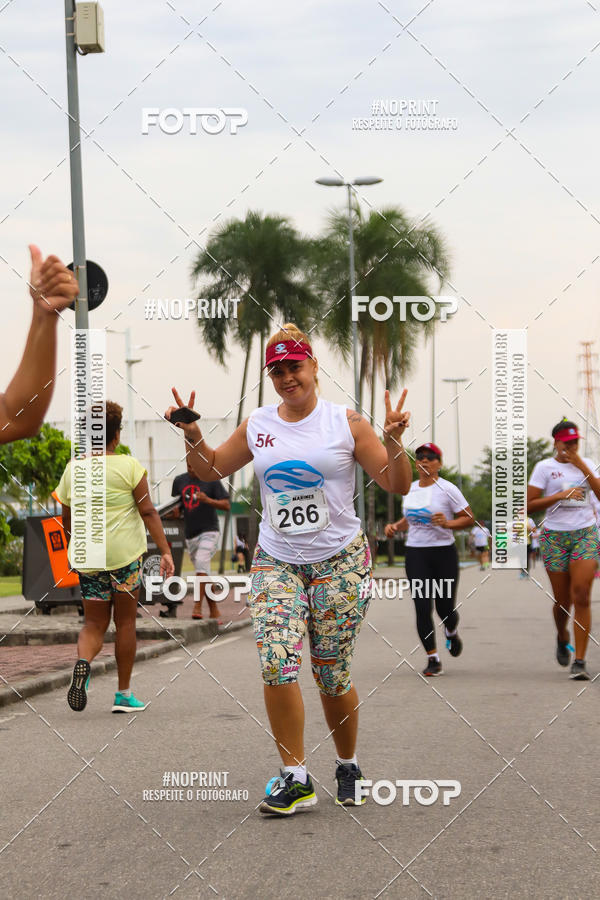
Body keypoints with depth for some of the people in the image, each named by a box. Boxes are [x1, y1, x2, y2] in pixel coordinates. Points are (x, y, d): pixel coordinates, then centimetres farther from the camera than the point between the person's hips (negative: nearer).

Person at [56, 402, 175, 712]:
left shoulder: (73, 468, 4)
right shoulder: (129, 466, -5)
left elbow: (67, 519, 12)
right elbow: (147, 511, -10)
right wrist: (165, 551, -9)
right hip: (125, 553, -3)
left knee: (95, 623, 10)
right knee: (125, 621, 9)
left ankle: (83, 661, -22)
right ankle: (123, 695, 13)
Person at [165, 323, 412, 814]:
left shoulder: (346, 422, -1)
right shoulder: (257, 426, 8)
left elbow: (397, 485, -1)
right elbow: (212, 470, 20)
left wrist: (394, 442, -18)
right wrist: (193, 436, 2)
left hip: (339, 561, -2)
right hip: (276, 561, 2)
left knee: (333, 676, 1)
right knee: (277, 663, -17)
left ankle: (349, 767, 25)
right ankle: (295, 778, -8)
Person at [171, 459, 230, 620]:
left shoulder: (212, 481, -4)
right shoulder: (179, 481, 10)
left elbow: (227, 505, -8)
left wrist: (208, 500, -24)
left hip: (209, 532, -5)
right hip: (190, 535, 5)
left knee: (201, 562, -27)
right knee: (204, 575, 7)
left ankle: (197, 606, -29)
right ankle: (214, 612, 14)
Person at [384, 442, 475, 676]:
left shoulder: (447, 489, -6)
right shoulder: (409, 489, 10)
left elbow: (469, 518, -4)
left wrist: (448, 523, -21)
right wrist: (395, 526, 5)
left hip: (444, 553, -3)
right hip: (415, 553, 3)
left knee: (445, 608, 1)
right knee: (422, 608, -7)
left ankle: (452, 632, 38)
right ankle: (433, 659, 0)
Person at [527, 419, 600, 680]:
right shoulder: (545, 467, 0)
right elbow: (529, 505, -5)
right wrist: (560, 495, -14)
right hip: (555, 537, -1)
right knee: (562, 601, 3)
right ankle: (562, 639, 37)